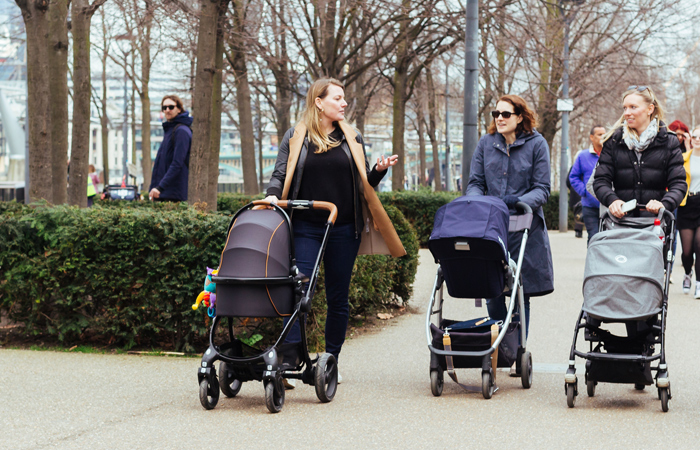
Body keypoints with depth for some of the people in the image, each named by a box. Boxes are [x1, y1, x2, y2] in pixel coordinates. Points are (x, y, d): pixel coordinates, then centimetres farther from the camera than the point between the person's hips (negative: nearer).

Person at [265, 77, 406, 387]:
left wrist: (380, 170, -4)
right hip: (305, 228, -2)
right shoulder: (296, 137, 7)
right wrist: (273, 196, -17)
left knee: (338, 299, 6)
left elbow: (364, 183, 15)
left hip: (344, 229, 2)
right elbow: (280, 174, 3)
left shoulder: (352, 138, 12)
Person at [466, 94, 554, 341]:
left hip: (525, 230, -2)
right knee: (493, 294, 1)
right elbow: (475, 183, 10)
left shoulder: (536, 144, 1)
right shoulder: (486, 143, 10)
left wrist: (520, 202, -22)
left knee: (520, 294, 1)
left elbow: (542, 189, -2)